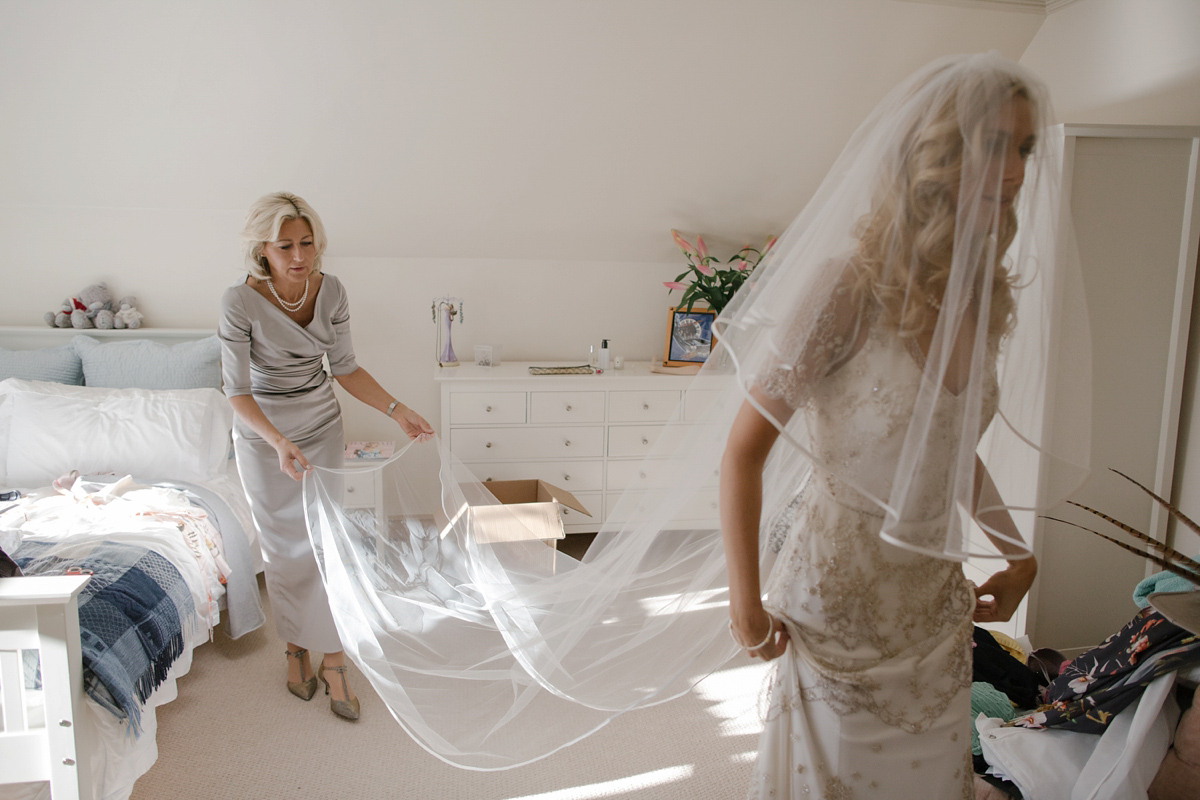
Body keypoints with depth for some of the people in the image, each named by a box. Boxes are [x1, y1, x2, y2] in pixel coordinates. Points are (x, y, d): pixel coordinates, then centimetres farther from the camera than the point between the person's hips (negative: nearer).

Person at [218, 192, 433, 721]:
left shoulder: (331, 292, -11)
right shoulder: (240, 302, -21)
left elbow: (345, 369, -2)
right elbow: (237, 390, -20)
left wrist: (397, 410, -11)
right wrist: (279, 442, -34)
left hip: (321, 427, 2)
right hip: (263, 436, -2)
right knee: (283, 549, 8)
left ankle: (334, 664, 11)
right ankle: (296, 649, 30)